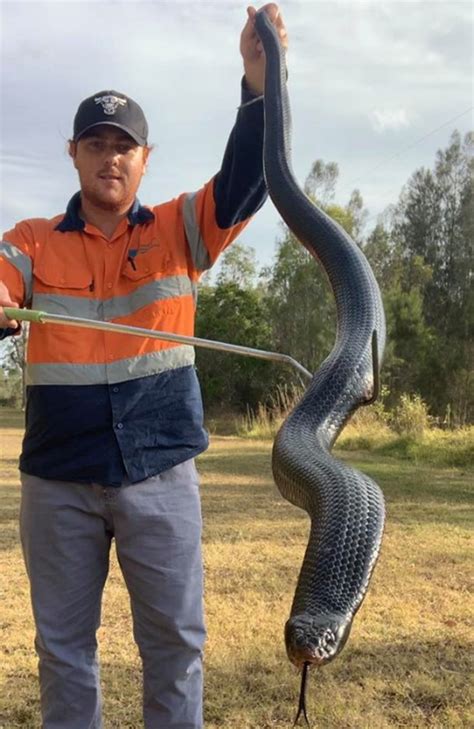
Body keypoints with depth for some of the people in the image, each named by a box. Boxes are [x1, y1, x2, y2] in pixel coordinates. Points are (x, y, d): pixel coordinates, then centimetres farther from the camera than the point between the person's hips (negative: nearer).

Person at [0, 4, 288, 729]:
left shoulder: (179, 229, 4)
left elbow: (245, 182, -10)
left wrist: (259, 84, -26)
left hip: (160, 472, 0)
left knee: (175, 636, 10)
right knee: (62, 641, 14)